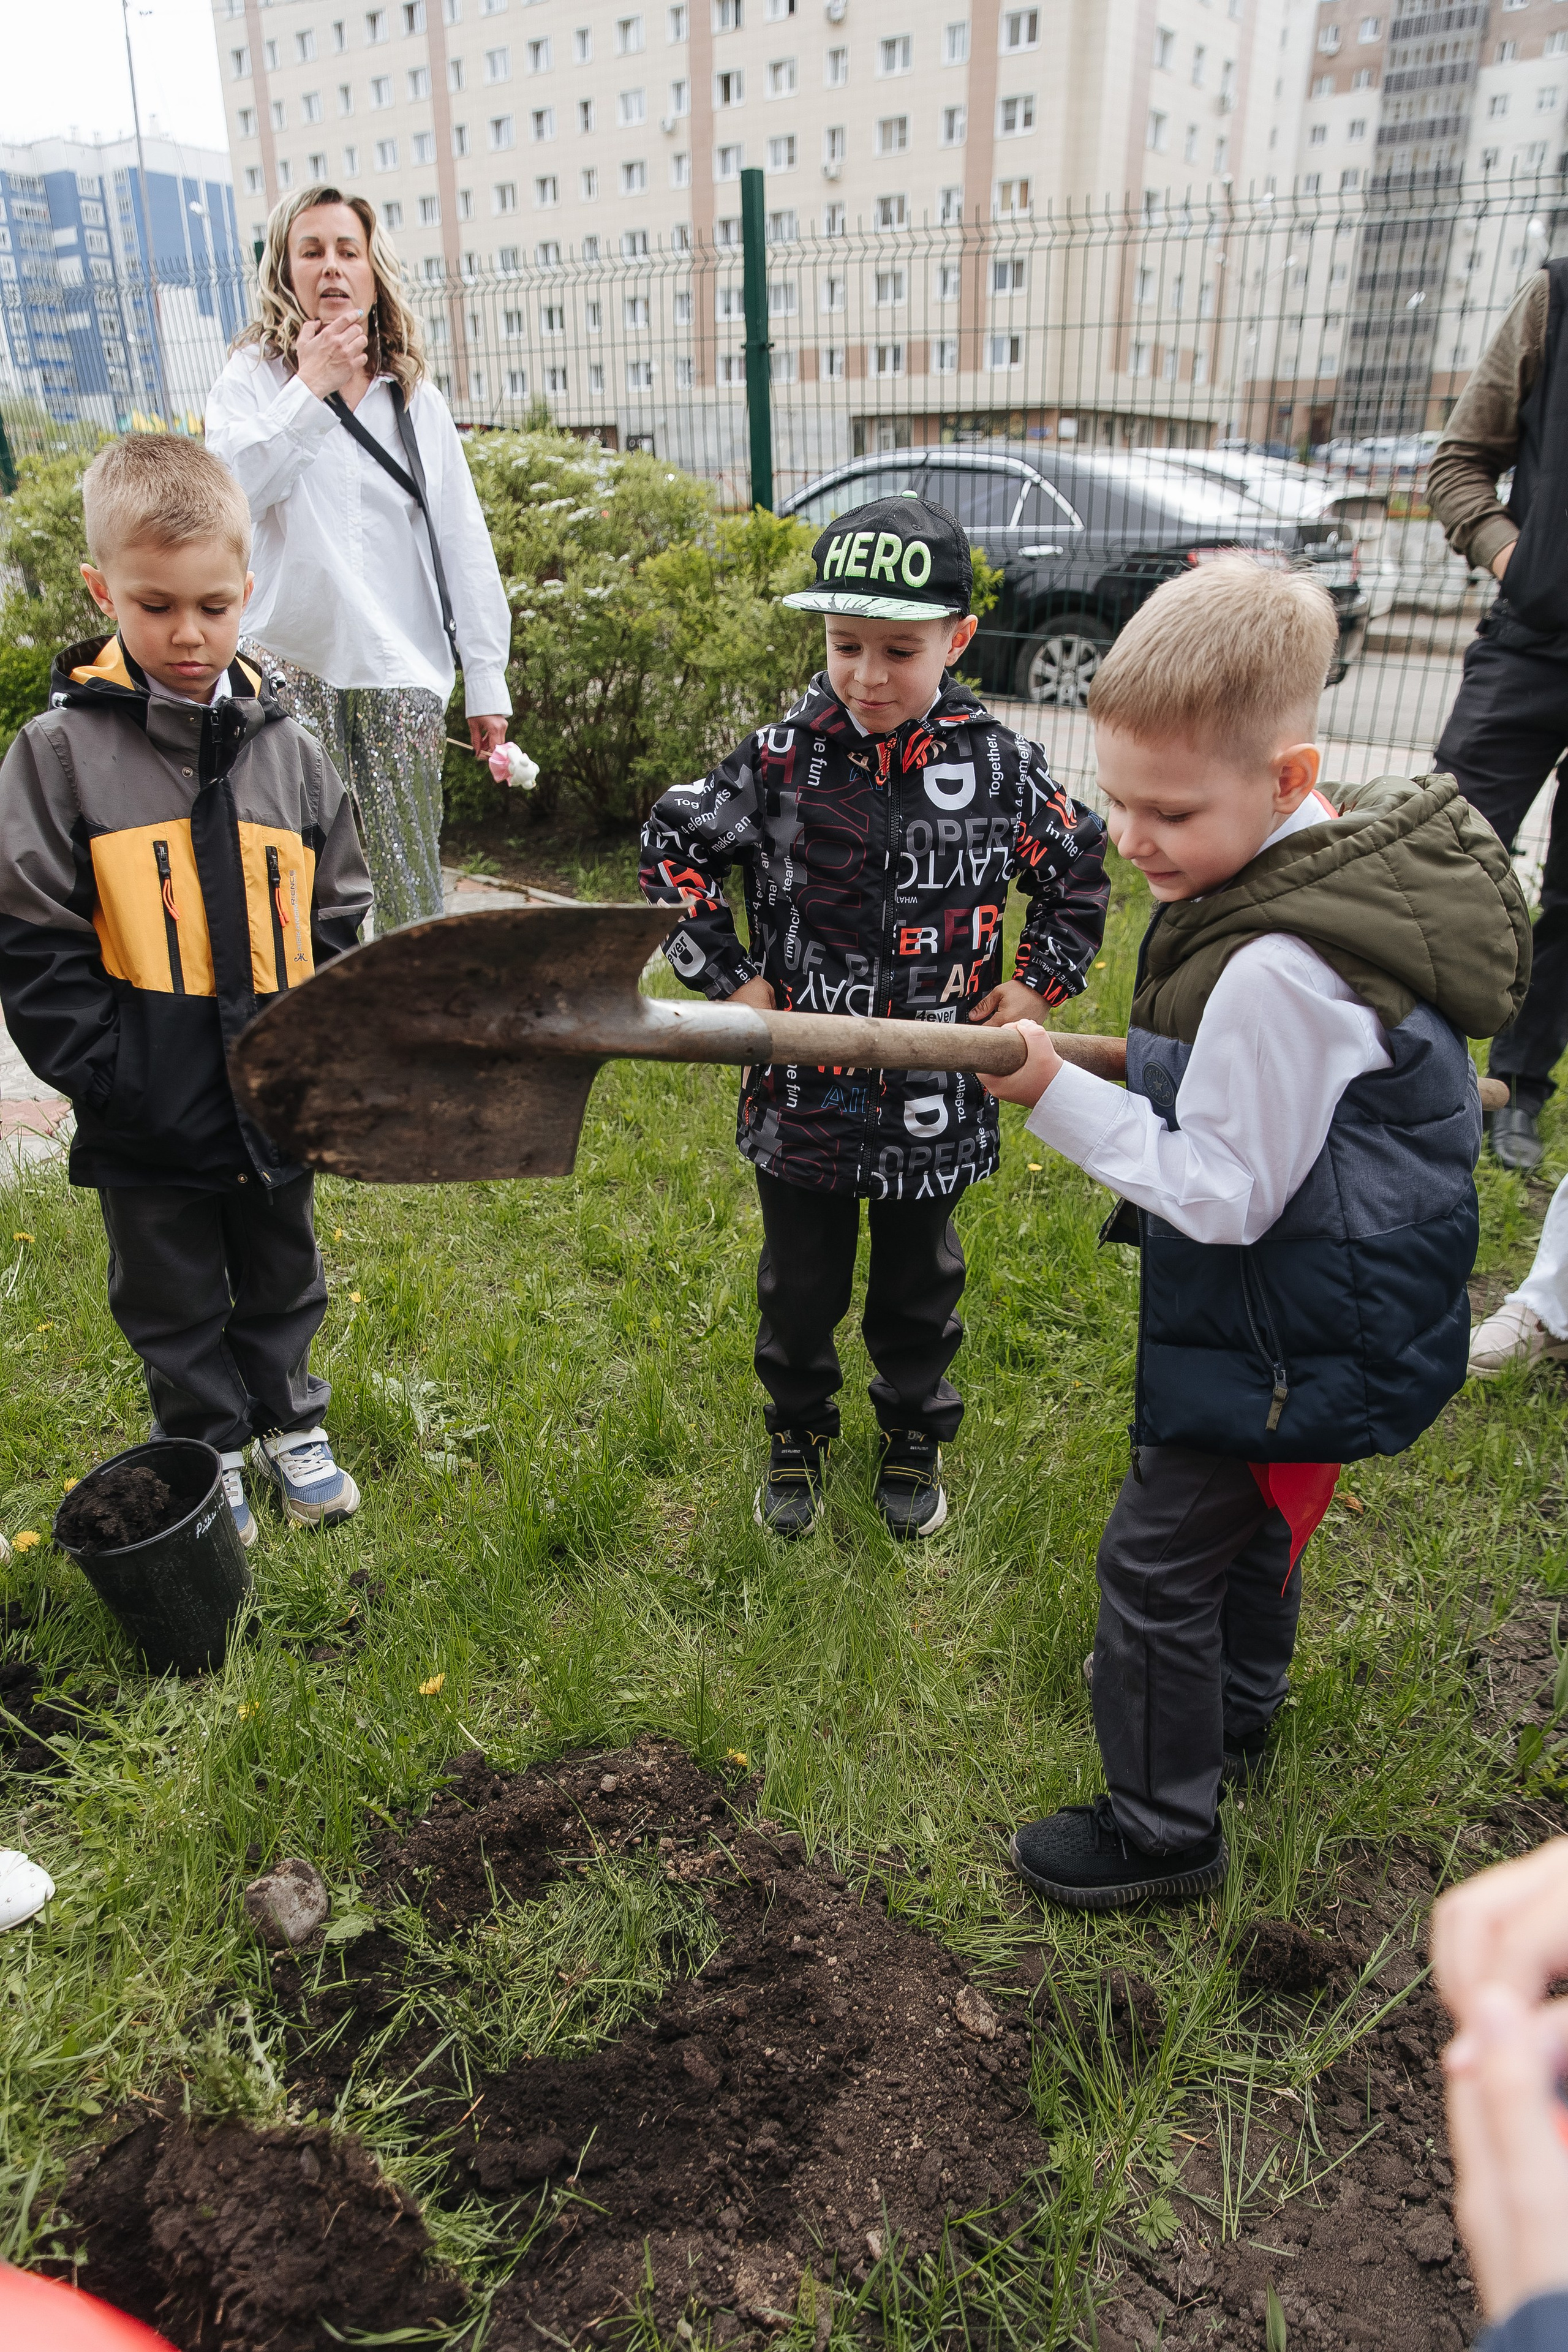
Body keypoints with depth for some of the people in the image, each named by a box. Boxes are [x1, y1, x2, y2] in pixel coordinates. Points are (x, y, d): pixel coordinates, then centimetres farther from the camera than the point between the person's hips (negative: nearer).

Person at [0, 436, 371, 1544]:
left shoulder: (285, 747, 1)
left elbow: (338, 912, 7)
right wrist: (100, 1069, -15)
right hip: (149, 1113, -2)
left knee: (282, 1276, 21)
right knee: (173, 1298, 16)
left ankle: (289, 1420, 42)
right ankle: (210, 1448, 36)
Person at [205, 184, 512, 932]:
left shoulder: (415, 396, 11)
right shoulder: (256, 375, 5)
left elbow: (464, 542, 10)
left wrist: (487, 680, 5)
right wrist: (309, 389, -12)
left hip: (403, 674, 2)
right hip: (292, 668, -1)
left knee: (412, 896, -1)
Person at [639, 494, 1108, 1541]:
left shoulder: (1002, 764, -7)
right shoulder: (782, 760, -11)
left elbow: (1078, 871, 9)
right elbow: (674, 846, 1)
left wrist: (1039, 983, 1)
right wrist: (727, 975, -5)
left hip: (936, 1099, 1)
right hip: (804, 1090, 0)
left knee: (920, 1281, 19)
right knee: (801, 1284, 16)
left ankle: (916, 1435, 43)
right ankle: (799, 1433, 42)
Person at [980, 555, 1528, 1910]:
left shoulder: (1278, 973, -34)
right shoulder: (1358, 858, -3)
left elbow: (1226, 1196, -26)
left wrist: (1058, 1098, -25)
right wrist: (1187, 1066, 13)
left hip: (1291, 1339, -10)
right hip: (1319, 1308, 10)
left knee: (1158, 1559, 5)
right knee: (1251, 1520, 28)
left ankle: (1164, 1832, 25)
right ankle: (1238, 1717, 53)